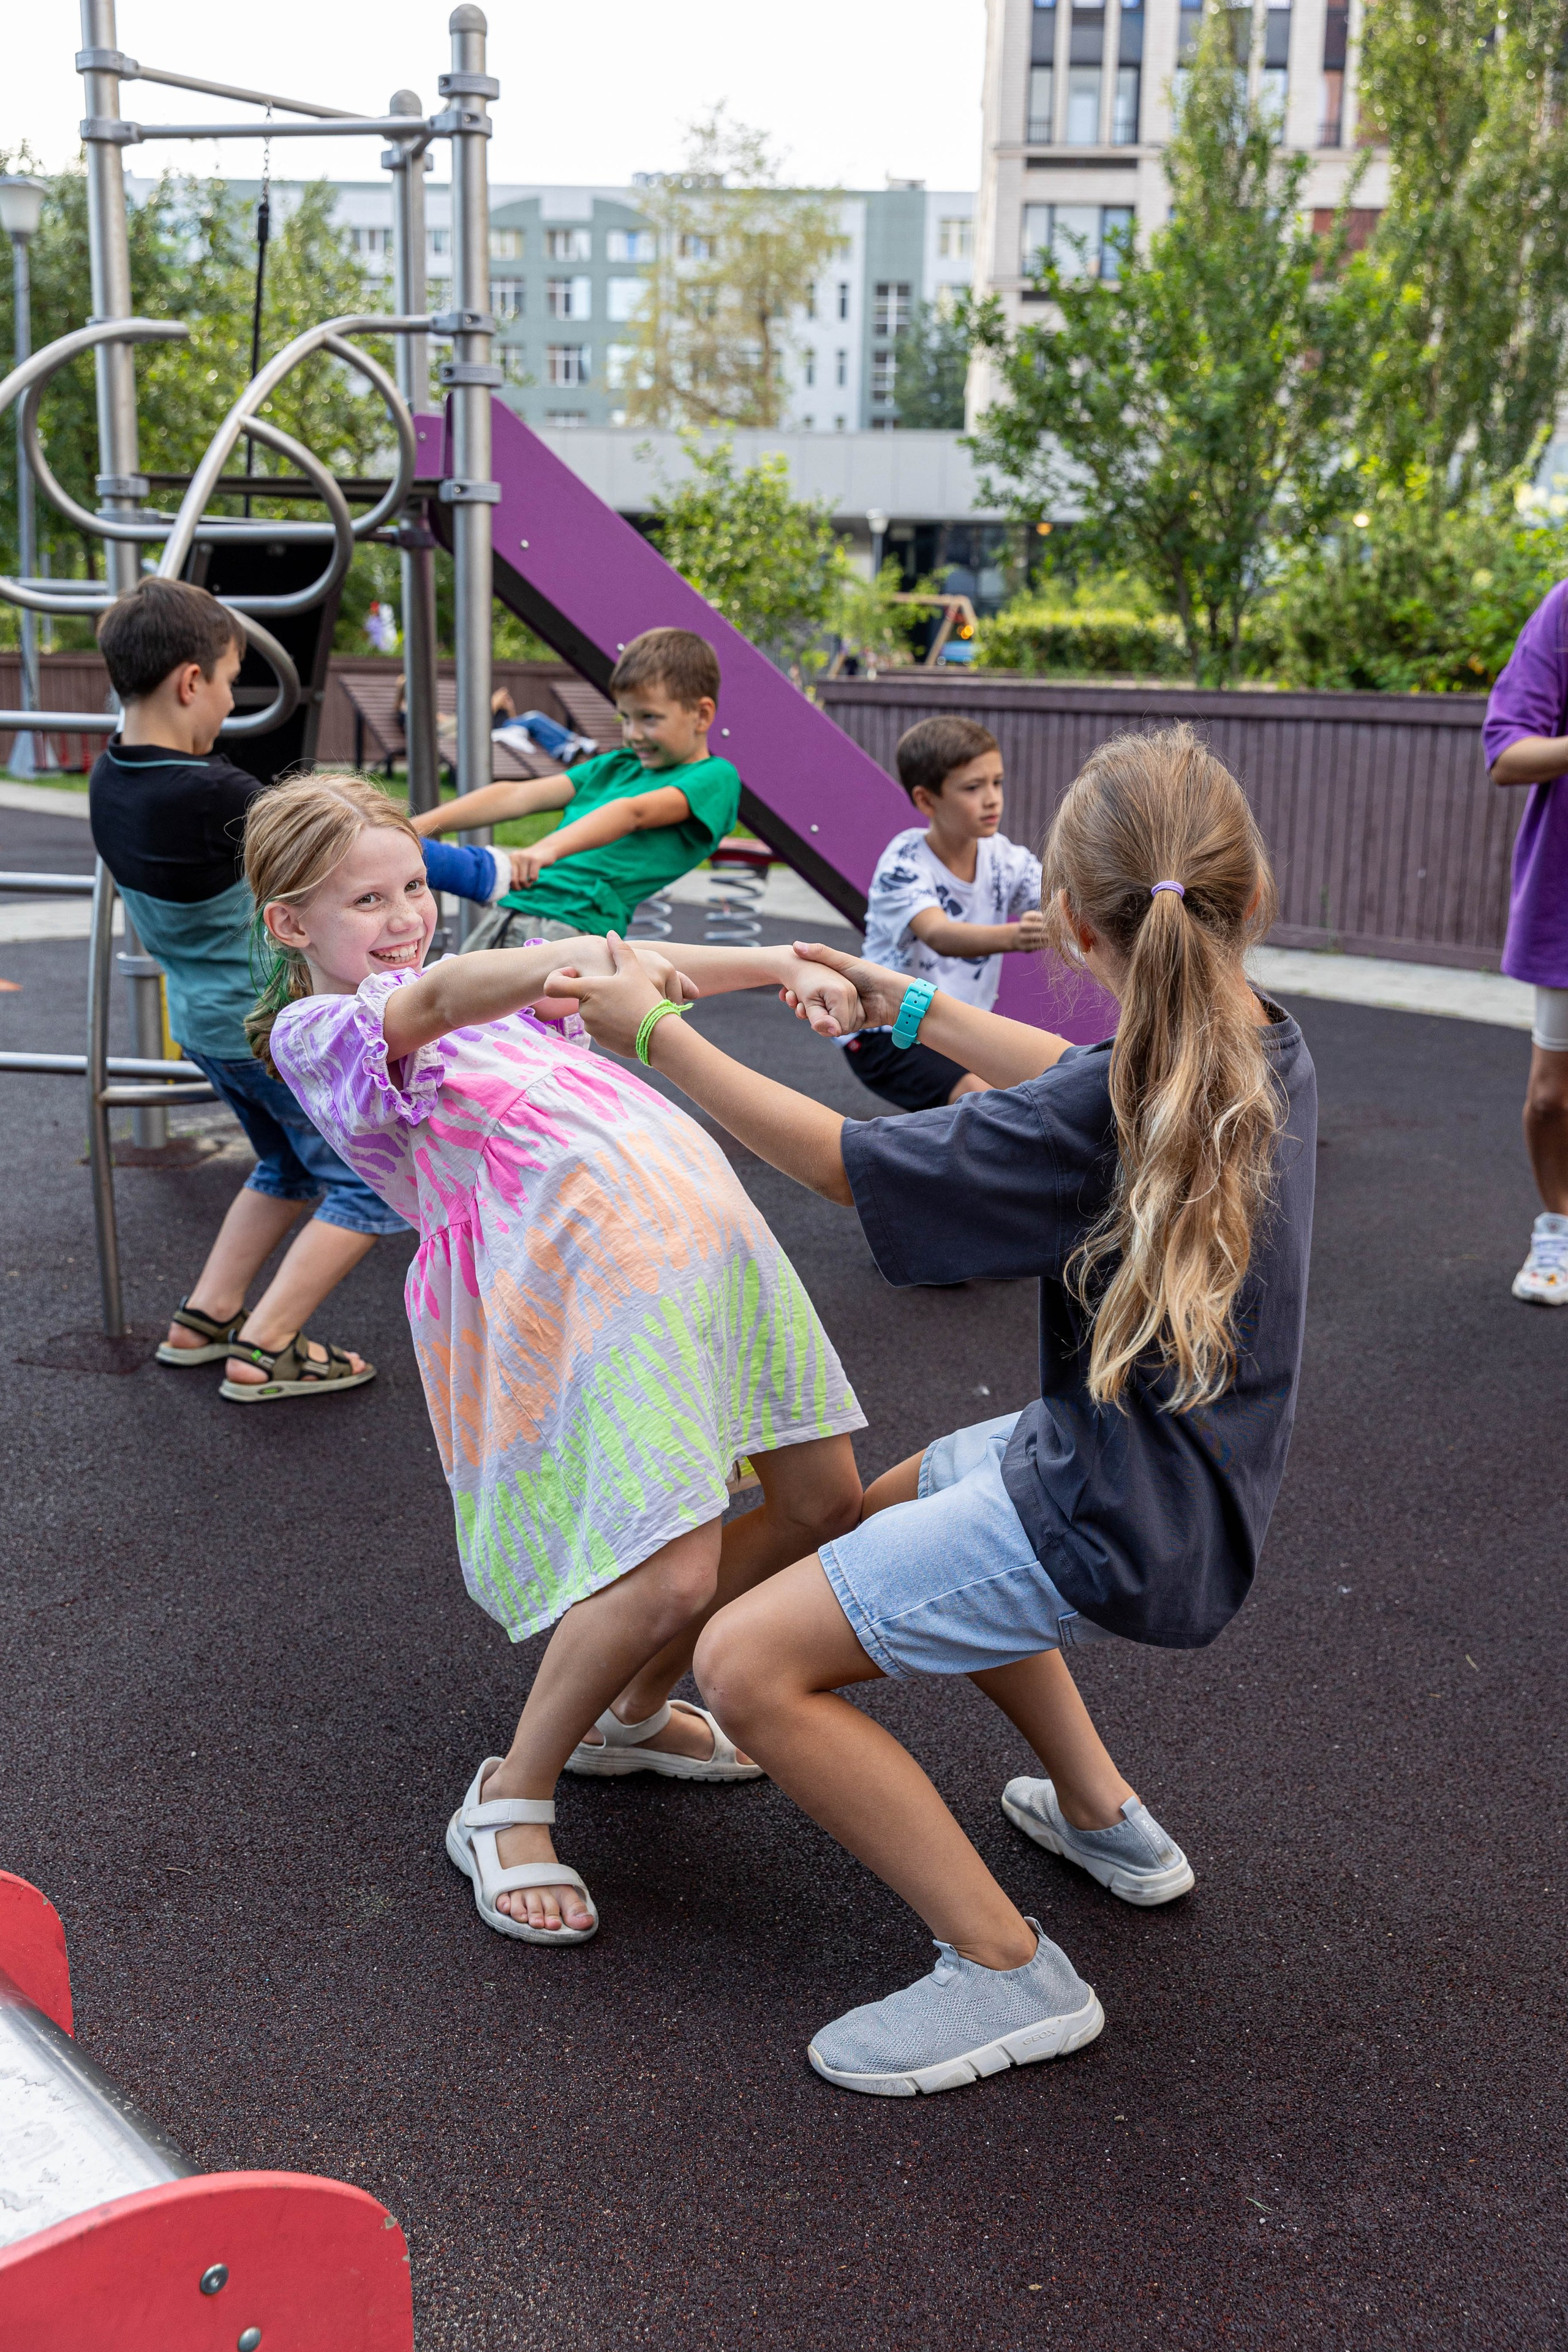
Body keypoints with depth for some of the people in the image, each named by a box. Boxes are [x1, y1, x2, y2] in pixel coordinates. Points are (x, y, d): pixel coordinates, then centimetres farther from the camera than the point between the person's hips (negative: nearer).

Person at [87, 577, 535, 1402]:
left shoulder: (111, 781, -3)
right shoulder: (212, 797, -29)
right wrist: (487, 871, -9)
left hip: (206, 1019, 9)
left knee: (289, 1168, 28)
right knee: (375, 1187, 5)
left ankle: (204, 1318, 28)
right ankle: (264, 1352, 5)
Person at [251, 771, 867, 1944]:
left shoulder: (486, 979, 26)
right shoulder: (317, 1033, 1)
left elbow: (646, 970, 23)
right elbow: (434, 1000, -21)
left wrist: (784, 961, 6)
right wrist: (588, 958, -40)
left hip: (703, 1218, 9)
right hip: (589, 1263, -8)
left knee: (821, 1499, 10)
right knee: (671, 1572, -20)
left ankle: (634, 1715, 32)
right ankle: (508, 1801, 6)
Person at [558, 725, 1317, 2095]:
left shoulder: (1102, 1118, -25)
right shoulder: (1269, 1052, 0)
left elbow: (842, 1164, -15)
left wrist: (656, 1033, -7)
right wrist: (910, 1007, 26)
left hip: (1111, 1525, -10)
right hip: (1187, 1473, 10)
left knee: (750, 1664, -11)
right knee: (898, 1502, 33)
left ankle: (1008, 1972, -4)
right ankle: (1103, 1815, 35)